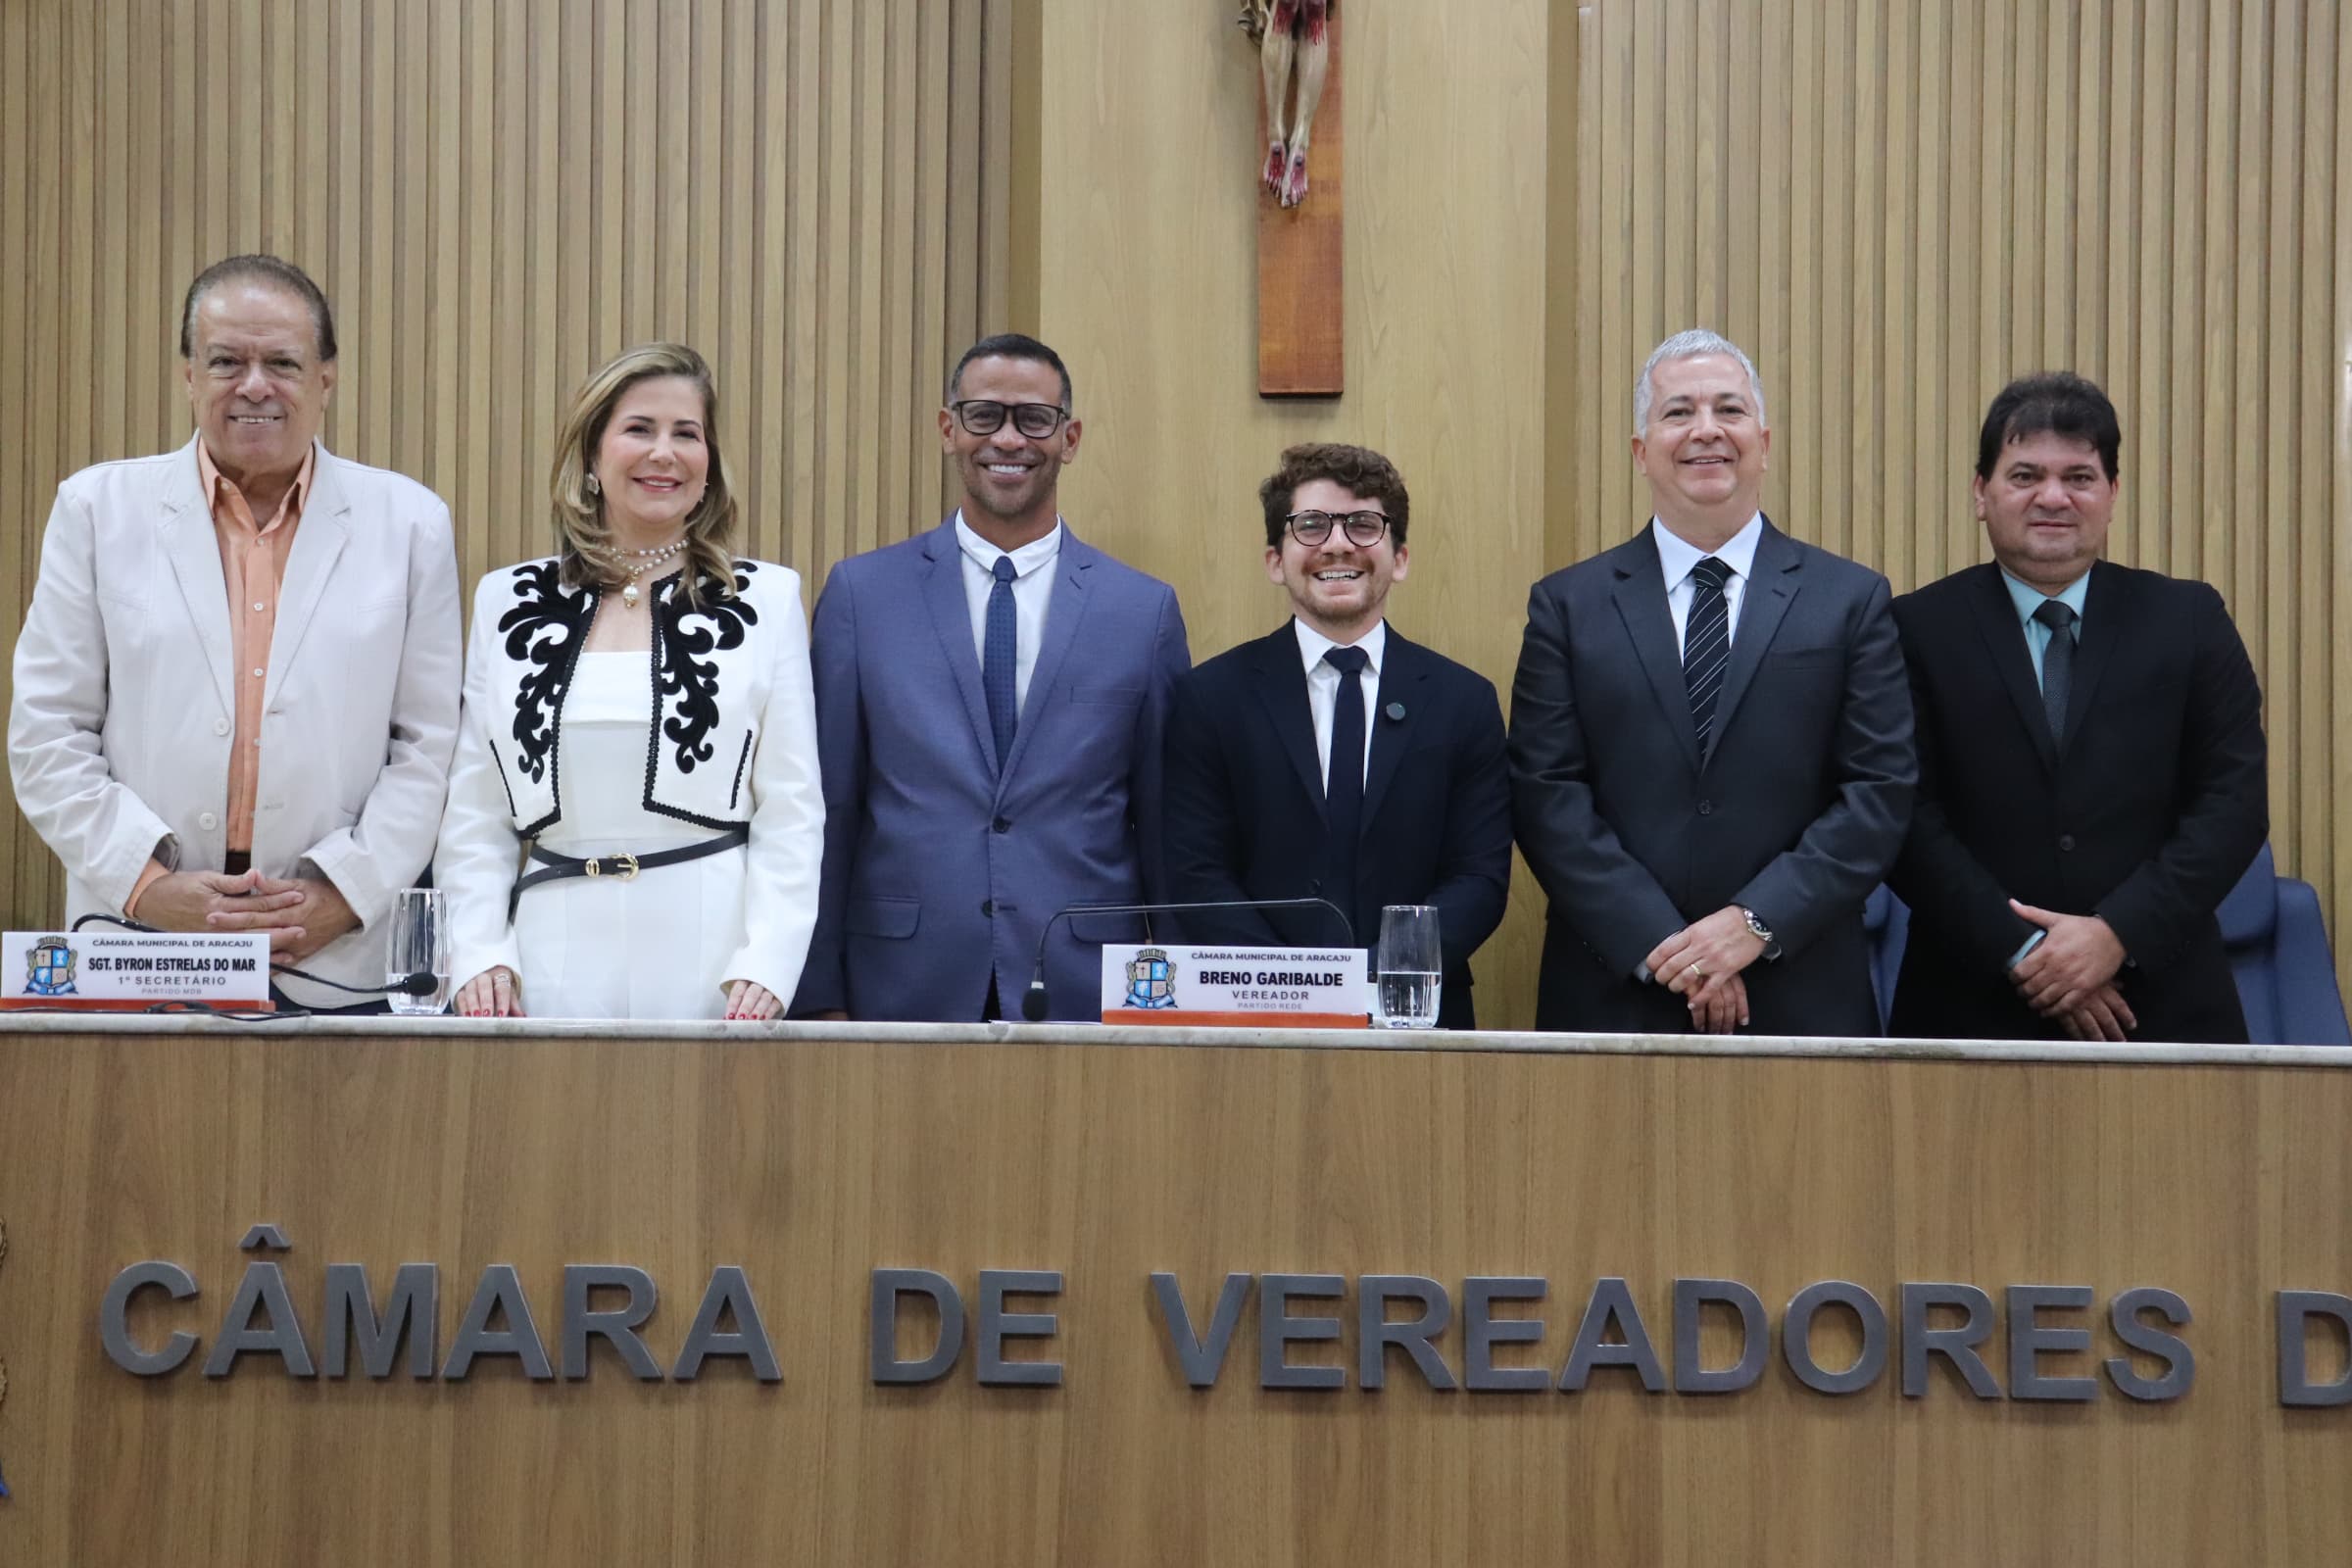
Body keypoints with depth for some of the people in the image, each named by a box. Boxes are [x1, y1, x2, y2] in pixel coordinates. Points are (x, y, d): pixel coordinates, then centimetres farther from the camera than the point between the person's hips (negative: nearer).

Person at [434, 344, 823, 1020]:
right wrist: (481, 958, -3)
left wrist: (766, 968, -10)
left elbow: (792, 812, 1)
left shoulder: (765, 600, 5)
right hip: (555, 959, 2)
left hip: (708, 960, -1)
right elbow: (475, 814, 10)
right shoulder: (507, 602, 11)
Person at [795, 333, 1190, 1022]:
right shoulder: (861, 593, 5)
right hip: (906, 987, 0)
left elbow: (1166, 829, 8)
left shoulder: (1145, 610, 5)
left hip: (1085, 991, 0)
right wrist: (822, 995, 1)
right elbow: (829, 810, 5)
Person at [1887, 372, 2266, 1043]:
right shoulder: (1921, 629, 1)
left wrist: (2118, 933, -12)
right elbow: (1909, 817, -5)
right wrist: (2020, 953, -14)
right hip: (1973, 1006, -1)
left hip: (2161, 1005, 1)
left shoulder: (2190, 621, 6)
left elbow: (2235, 801, -1)